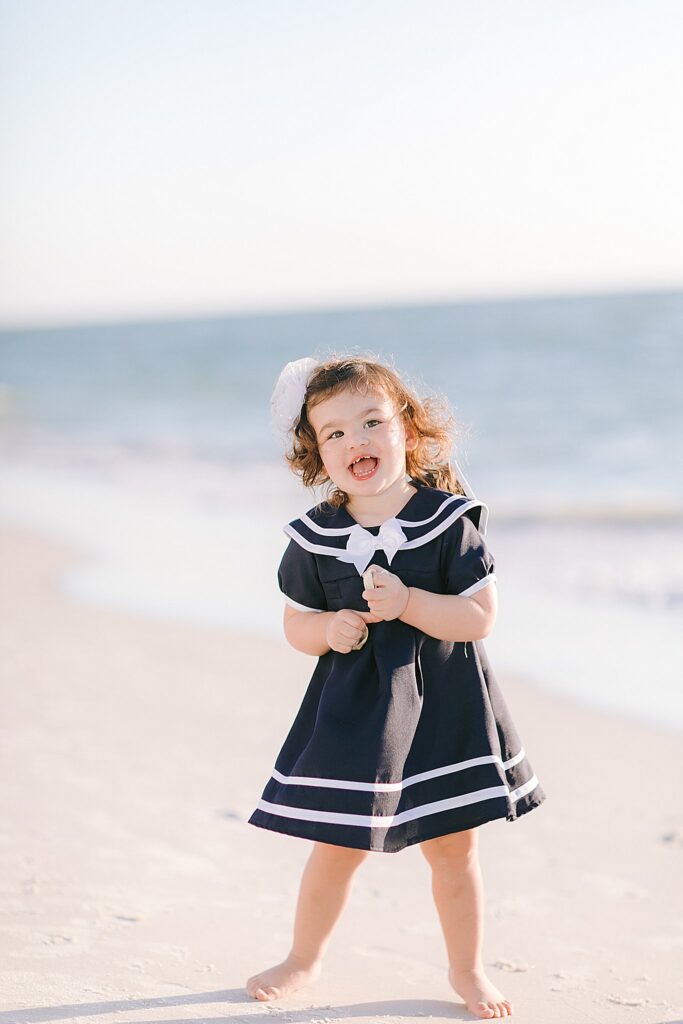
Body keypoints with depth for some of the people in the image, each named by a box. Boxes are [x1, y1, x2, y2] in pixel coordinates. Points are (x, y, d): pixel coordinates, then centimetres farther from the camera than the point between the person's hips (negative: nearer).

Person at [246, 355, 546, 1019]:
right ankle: (304, 959, 31)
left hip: (443, 708, -1)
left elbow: (480, 616, -12)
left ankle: (466, 968, 30)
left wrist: (407, 603, -25)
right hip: (352, 710, 1)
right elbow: (295, 622, 6)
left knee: (453, 847, 10)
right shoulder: (314, 538, -4)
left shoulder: (450, 519, -10)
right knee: (336, 848, 8)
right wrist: (329, 629, -16)